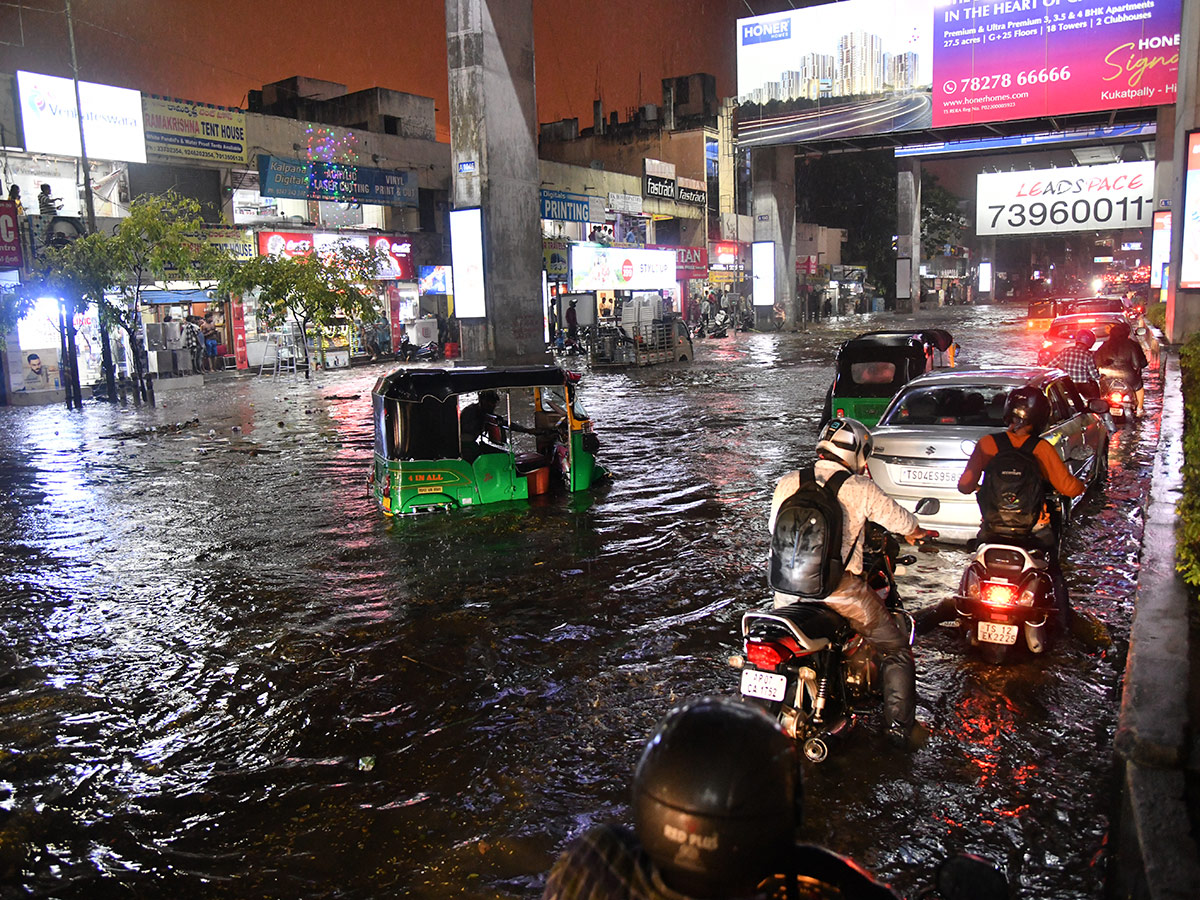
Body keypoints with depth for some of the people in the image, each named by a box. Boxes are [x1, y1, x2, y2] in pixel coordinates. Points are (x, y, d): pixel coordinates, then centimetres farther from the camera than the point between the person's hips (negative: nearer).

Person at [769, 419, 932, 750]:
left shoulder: (786, 483, 4)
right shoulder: (860, 488, -4)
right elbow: (899, 519, 10)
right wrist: (914, 532, 34)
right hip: (839, 586, -4)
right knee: (896, 649, 16)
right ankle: (901, 728, 17)